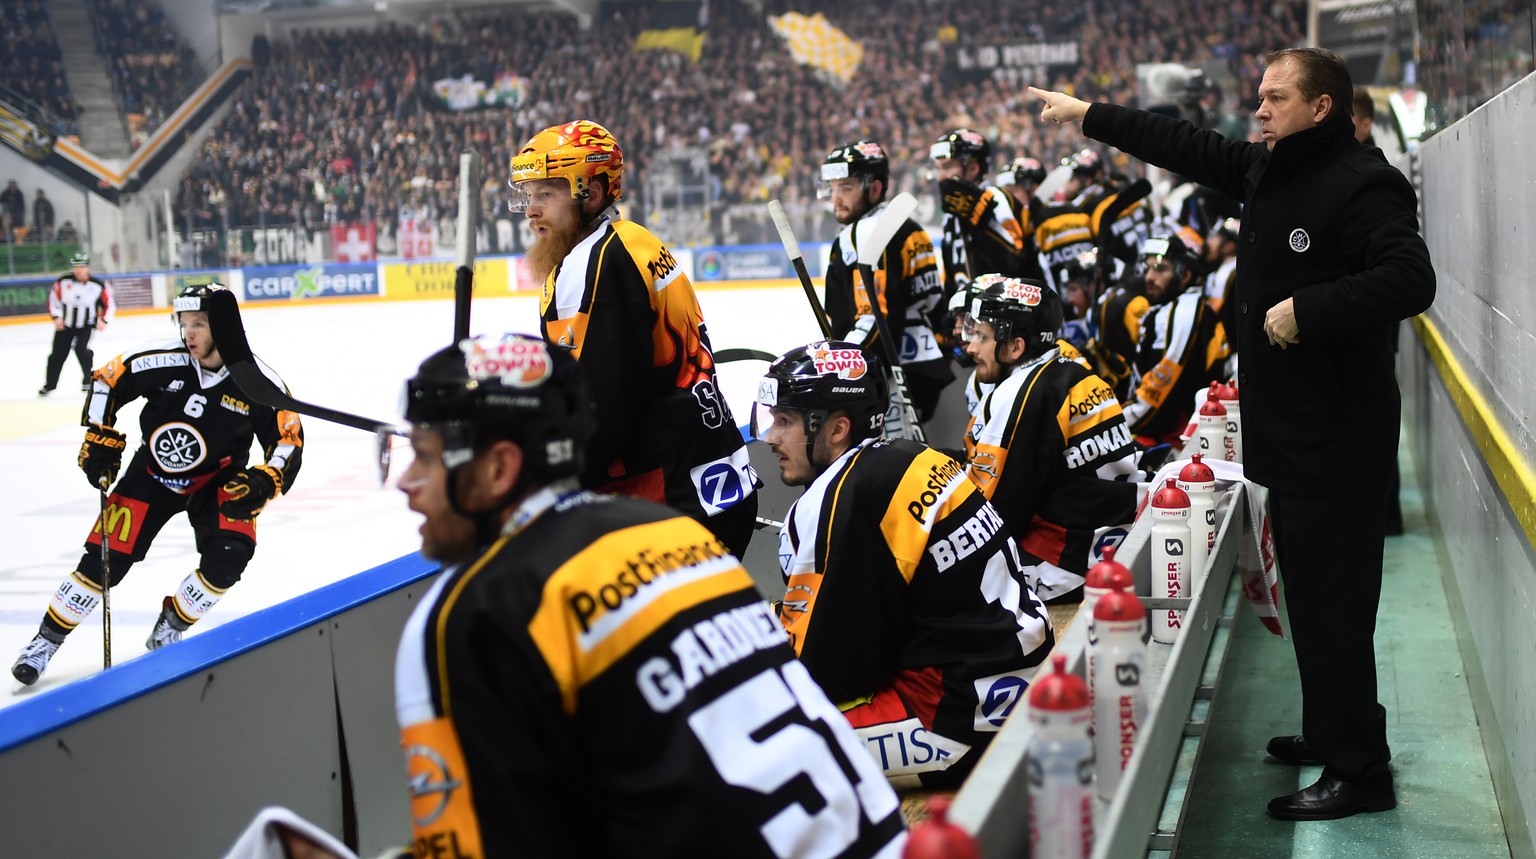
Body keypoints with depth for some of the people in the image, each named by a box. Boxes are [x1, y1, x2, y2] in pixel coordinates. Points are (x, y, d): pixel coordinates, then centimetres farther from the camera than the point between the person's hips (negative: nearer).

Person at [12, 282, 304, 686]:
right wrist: (99, 439, -7)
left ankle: (169, 629, 2)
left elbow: (289, 440, -12)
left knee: (228, 557, -22)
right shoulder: (161, 361, -21)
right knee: (106, 558, -6)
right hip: (152, 473, 0)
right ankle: (47, 639, 11)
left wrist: (262, 482, -26)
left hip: (218, 481, 0)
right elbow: (106, 381, -5)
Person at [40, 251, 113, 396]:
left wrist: (103, 320, -12)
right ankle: (49, 384, 20)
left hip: (86, 325, -2)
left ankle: (88, 380, 0)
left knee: (82, 349, -21)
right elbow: (53, 297, 1)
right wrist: (56, 317, -7)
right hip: (65, 324, 2)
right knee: (57, 354, 5)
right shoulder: (63, 282, -11)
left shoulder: (98, 285, -12)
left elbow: (109, 304, -2)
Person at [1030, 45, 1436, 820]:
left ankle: (1359, 772, 1)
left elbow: (1410, 281, -27)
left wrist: (1307, 307, -25)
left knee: (1331, 602, -7)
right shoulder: (1266, 169, 11)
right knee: (1309, 594, 18)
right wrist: (1089, 115, 23)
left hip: (1337, 438, -10)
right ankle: (1330, 734, 32)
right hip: (1287, 430, 10)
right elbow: (1186, 148, 21)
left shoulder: (1360, 182, -17)